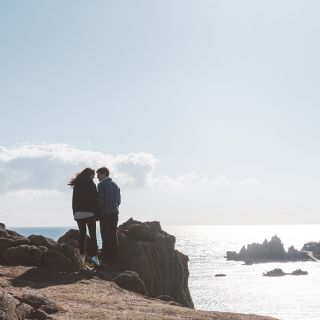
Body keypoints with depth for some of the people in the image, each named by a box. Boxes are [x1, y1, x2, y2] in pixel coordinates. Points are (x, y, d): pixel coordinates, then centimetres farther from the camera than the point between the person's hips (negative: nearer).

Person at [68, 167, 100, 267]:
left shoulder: (76, 185, 13)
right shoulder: (90, 184, -4)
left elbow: (74, 201, 13)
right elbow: (94, 199, -8)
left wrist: (75, 213, 14)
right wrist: (96, 213, -4)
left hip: (78, 213, 5)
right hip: (89, 213, -5)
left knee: (82, 235, 10)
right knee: (93, 235, -5)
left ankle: (82, 256, 8)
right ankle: (95, 255, -14)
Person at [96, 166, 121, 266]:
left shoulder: (101, 185, -7)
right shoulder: (115, 185, 14)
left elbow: (100, 200, -13)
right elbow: (119, 200, 14)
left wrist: (98, 211, 1)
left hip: (105, 213, -7)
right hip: (115, 213, 7)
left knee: (106, 236, -5)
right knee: (114, 235, 10)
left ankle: (106, 259, -6)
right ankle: (114, 257, 11)